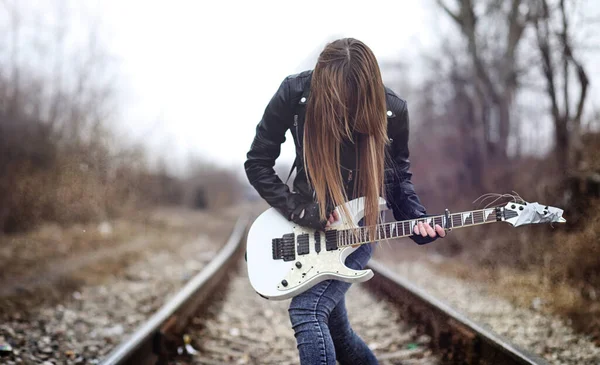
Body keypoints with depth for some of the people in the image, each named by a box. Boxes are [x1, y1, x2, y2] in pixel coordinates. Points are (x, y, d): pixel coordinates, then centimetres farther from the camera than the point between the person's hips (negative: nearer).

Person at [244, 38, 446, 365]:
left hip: (358, 224, -2)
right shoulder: (294, 94, -18)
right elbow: (257, 162, -9)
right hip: (308, 224, 3)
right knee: (335, 331, 11)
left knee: (307, 311, -23)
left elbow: (398, 173, 1)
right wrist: (298, 210, -19)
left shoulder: (392, 111, -16)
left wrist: (415, 218, -16)